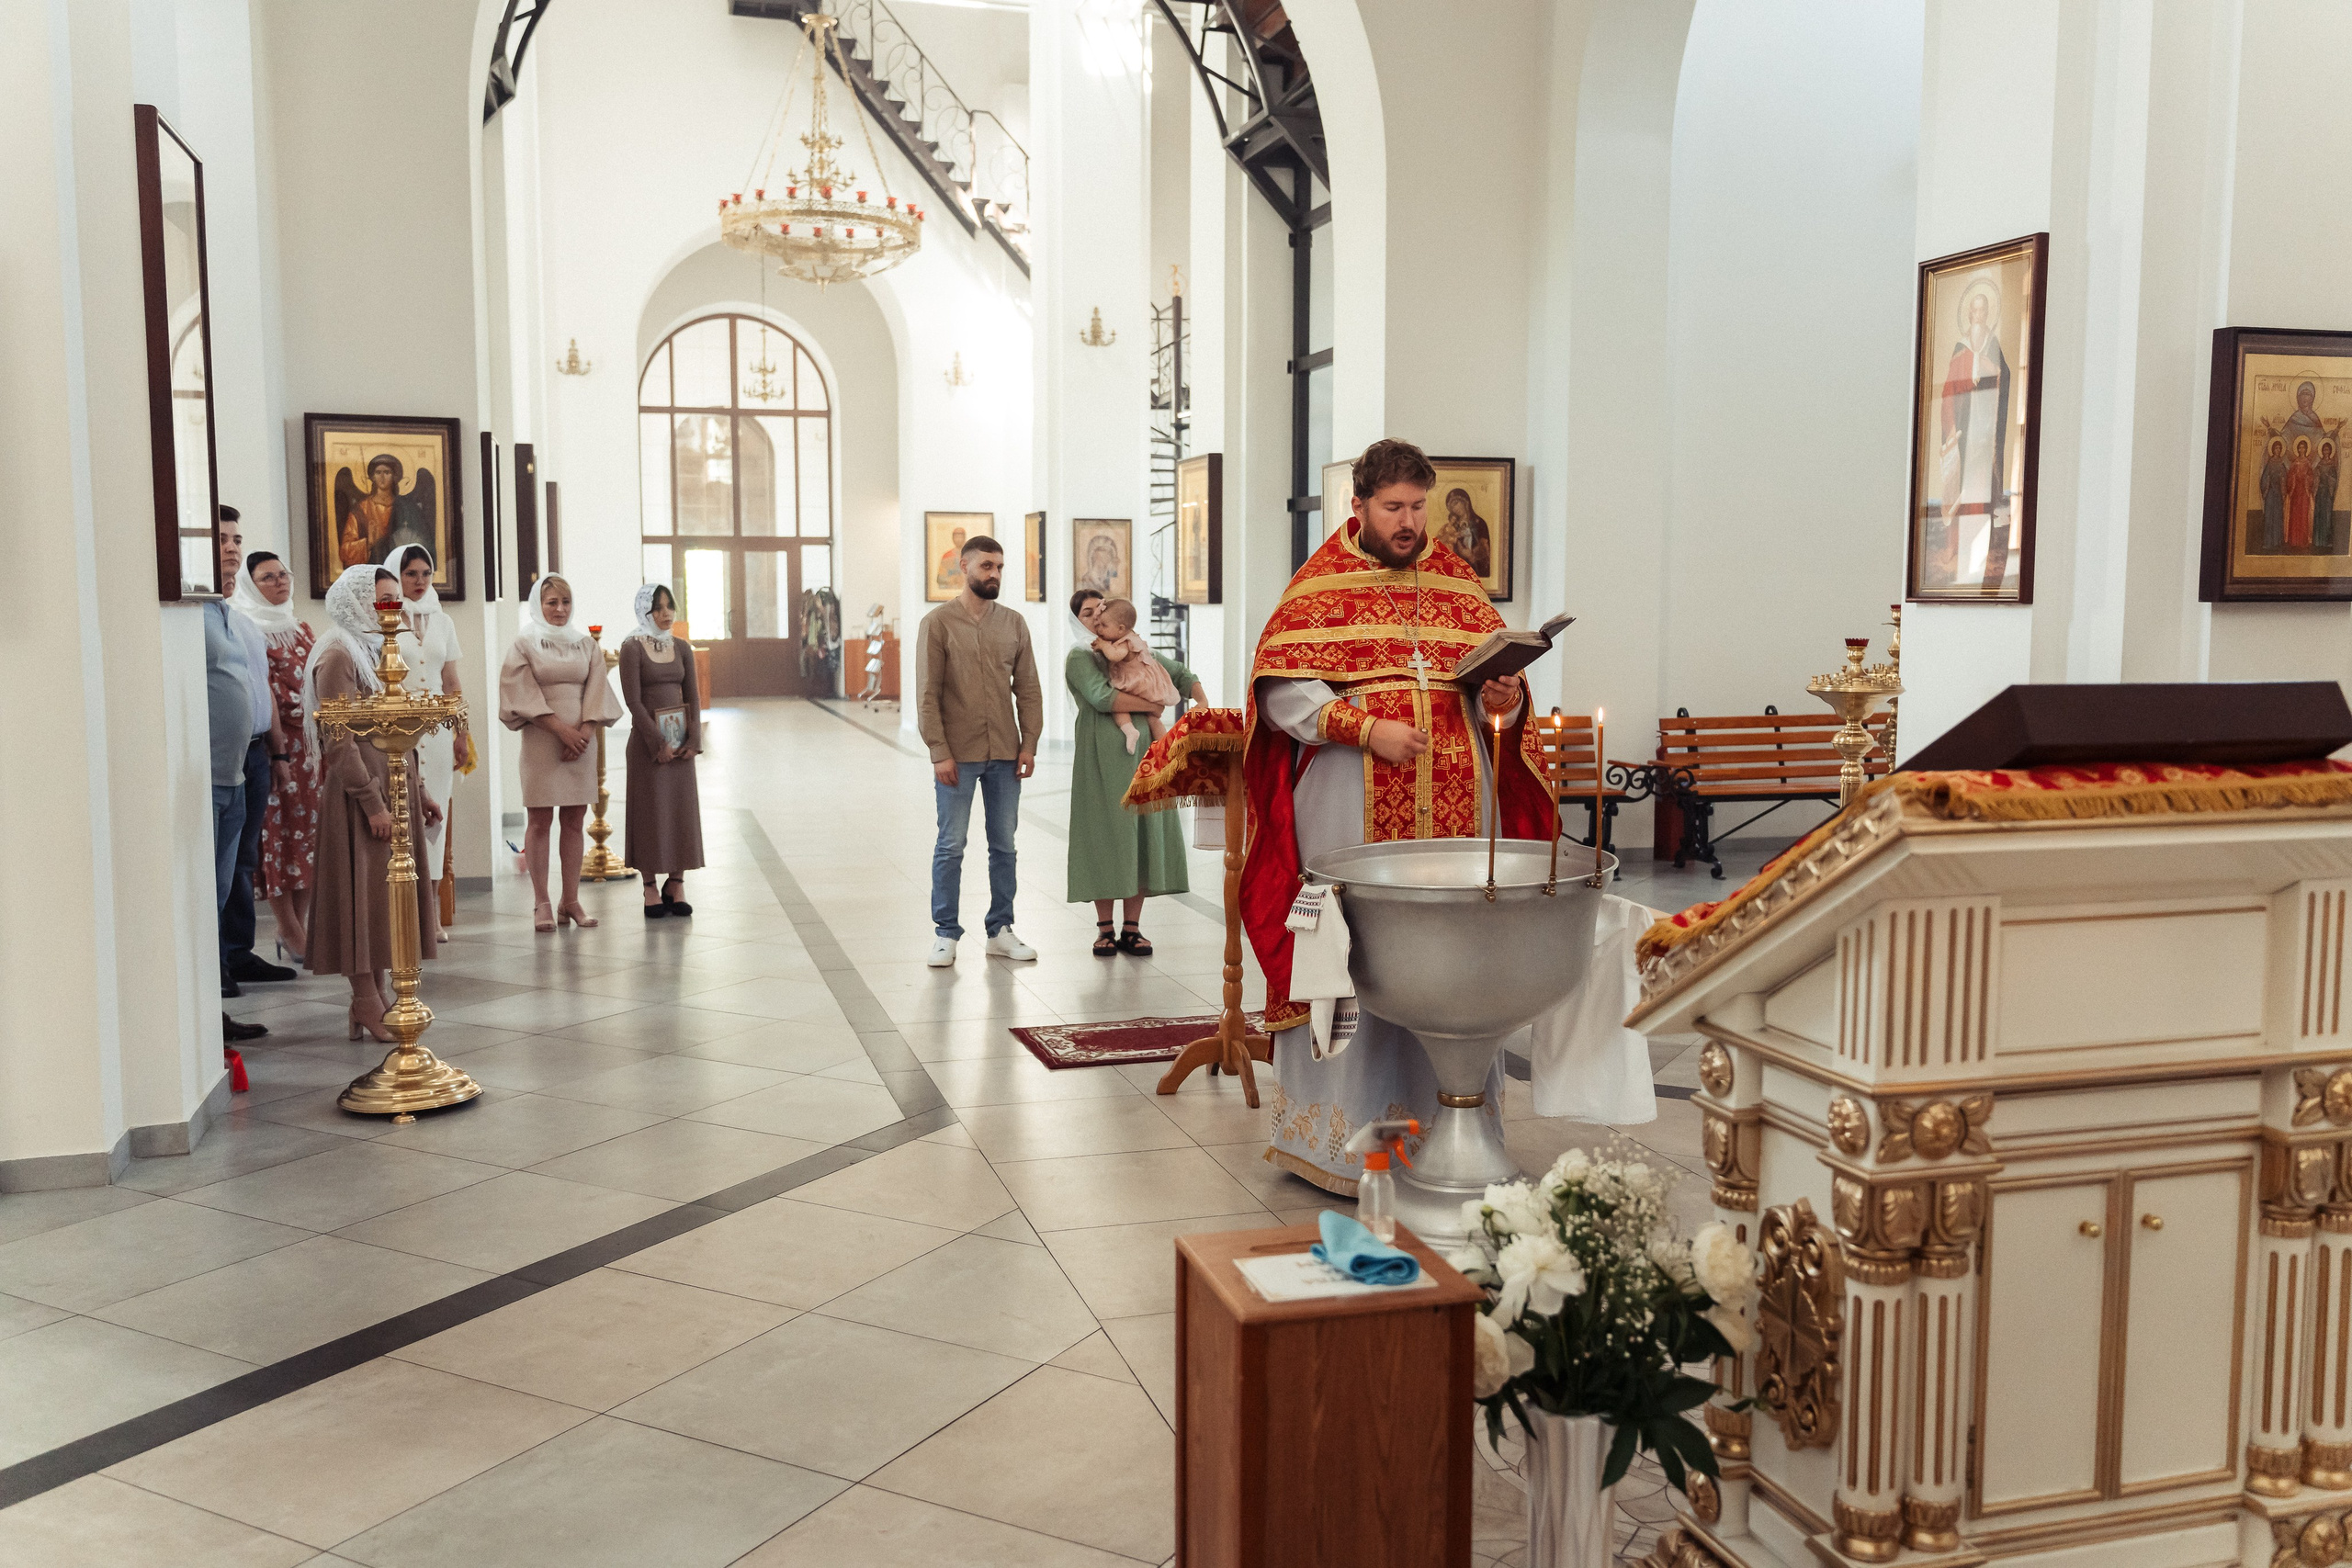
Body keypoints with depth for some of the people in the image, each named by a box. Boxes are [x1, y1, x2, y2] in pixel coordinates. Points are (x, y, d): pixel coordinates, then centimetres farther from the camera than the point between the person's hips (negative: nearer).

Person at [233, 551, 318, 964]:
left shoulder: (300, 629, 17)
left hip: (309, 740, 7)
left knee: (308, 828, 6)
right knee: (280, 830, -3)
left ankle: (298, 927, 13)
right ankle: (292, 934, 0)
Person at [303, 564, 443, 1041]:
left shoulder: (376, 650, 16)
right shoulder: (337, 655, -12)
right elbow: (339, 740, -18)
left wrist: (419, 791, 18)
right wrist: (373, 802, -21)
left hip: (393, 786, 9)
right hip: (360, 792, -9)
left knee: (385, 897, 11)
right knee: (364, 894, -5)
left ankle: (375, 999, 17)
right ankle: (367, 1008, 0)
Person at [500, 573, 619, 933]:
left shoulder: (586, 644, 12)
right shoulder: (525, 643, 2)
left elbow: (596, 690, 6)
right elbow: (525, 694, -7)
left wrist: (584, 732, -9)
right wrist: (562, 730, -15)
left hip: (581, 741, 3)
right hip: (541, 741, -3)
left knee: (575, 822, 4)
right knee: (540, 822, -2)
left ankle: (571, 901, 9)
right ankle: (542, 904, 1)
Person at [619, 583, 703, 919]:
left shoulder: (682, 648, 8)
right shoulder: (632, 649, -6)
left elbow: (692, 695, 6)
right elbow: (633, 700, -11)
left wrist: (692, 739, -6)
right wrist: (658, 742, -15)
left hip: (680, 738, 5)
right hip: (647, 739, -5)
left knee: (682, 809, 5)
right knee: (650, 811, -1)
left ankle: (677, 885, 13)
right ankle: (651, 890, 5)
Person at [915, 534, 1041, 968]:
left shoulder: (1014, 623, 8)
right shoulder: (938, 623, -4)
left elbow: (1028, 688, 9)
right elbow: (927, 695, -7)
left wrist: (1029, 744, 0)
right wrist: (940, 752, -13)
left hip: (1005, 754, 4)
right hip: (957, 755, -4)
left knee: (1004, 845, 9)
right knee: (951, 846, 2)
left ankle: (1000, 931, 19)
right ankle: (945, 934, 11)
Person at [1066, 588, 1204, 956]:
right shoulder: (1079, 657, 1)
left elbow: (1182, 675, 22)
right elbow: (1102, 698, -16)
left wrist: (1203, 704, 6)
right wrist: (1152, 704, -12)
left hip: (1144, 753, 5)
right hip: (1104, 757, -4)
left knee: (1144, 832, 2)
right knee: (1106, 833, -2)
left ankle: (1132, 927, 8)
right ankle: (1104, 928, 7)